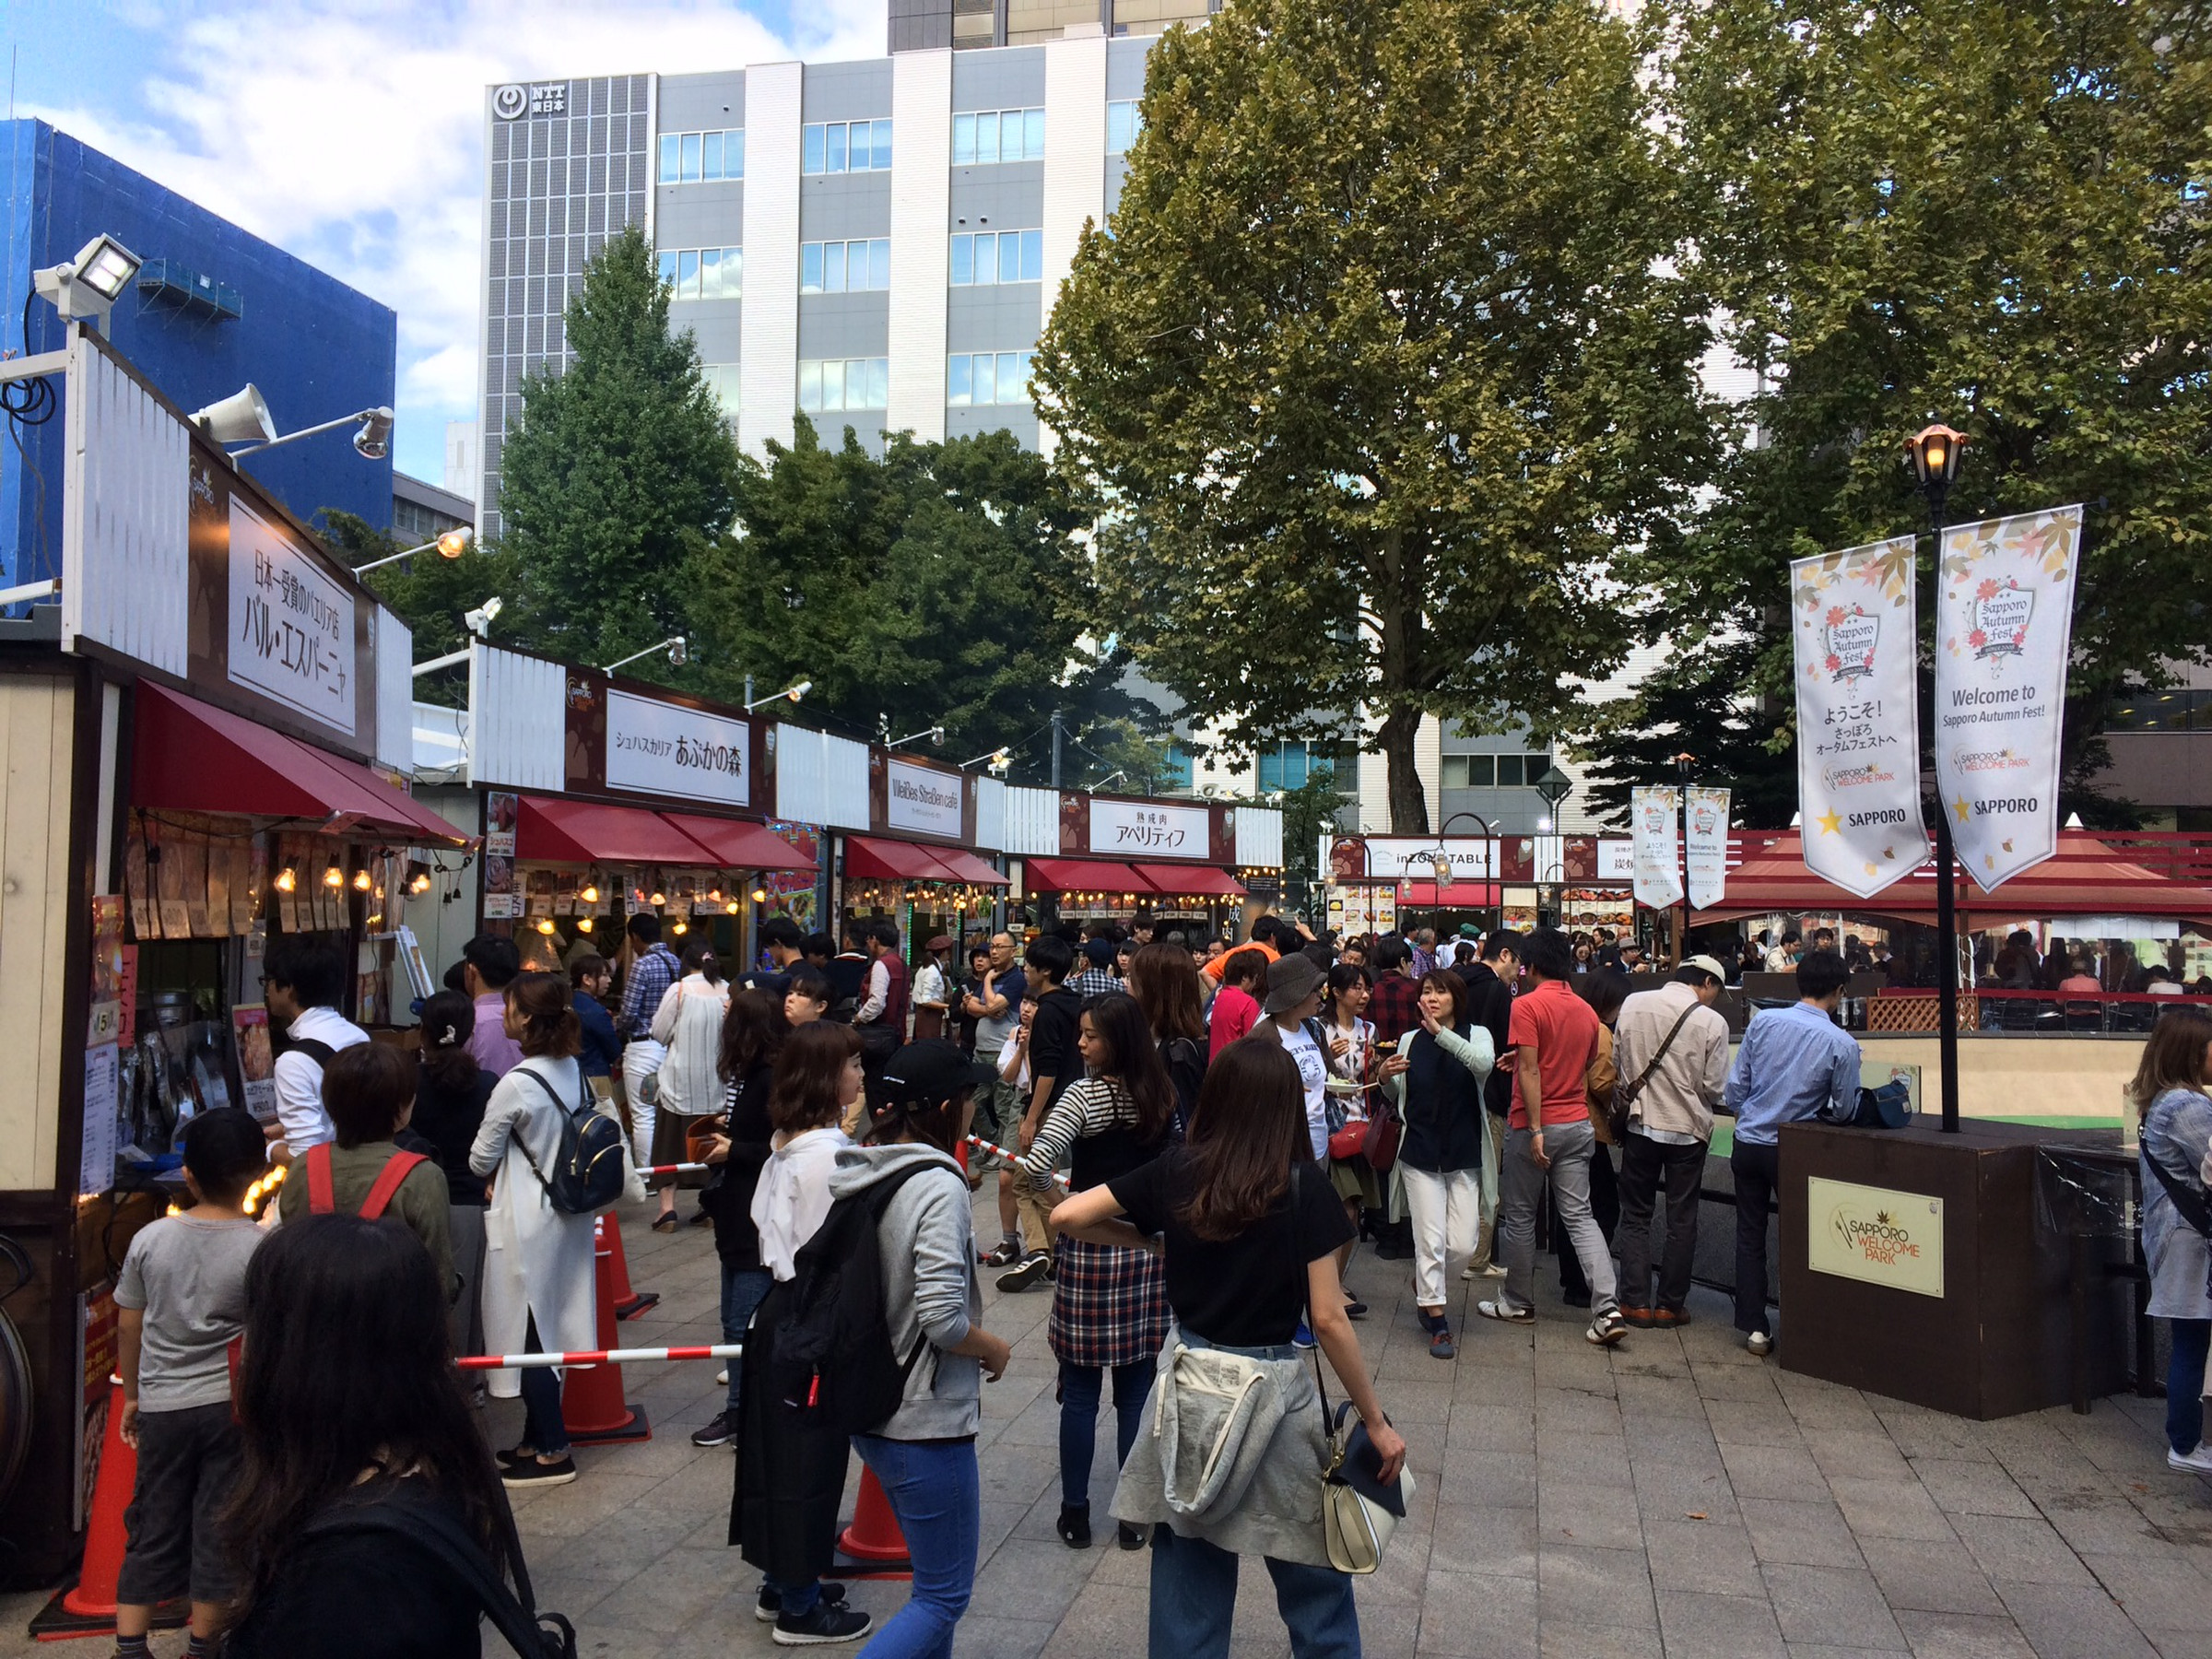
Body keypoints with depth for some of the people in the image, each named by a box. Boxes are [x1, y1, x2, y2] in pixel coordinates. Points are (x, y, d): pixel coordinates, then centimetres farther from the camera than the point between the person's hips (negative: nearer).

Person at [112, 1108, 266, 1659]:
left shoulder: (150, 1238, -5)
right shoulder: (263, 1248, -14)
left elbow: (128, 1327, 4)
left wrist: (132, 1395, 16)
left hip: (162, 1406, 2)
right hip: (231, 1406, -2)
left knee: (152, 1527, 15)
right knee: (219, 1526, 10)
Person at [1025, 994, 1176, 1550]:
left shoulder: (1084, 1097, -16)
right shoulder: (1162, 1096, 1)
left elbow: (1033, 1166, -26)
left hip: (1090, 1251, -5)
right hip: (1149, 1250, 5)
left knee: (1080, 1393, 8)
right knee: (1135, 1392, 12)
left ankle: (1075, 1515, 18)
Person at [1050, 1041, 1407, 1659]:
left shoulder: (1175, 1171, -4)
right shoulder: (1303, 1186, -13)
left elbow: (1067, 1217, -2)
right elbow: (1329, 1319, -12)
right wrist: (1376, 1422, -3)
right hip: (1273, 1390, -3)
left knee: (1189, 1569, 17)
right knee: (1313, 1579, 14)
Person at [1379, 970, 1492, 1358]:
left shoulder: (1476, 1035, -1)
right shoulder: (1409, 1041, 5)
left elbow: (1485, 1064, -25)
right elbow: (1399, 1099, 12)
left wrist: (1440, 1032, -32)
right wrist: (1386, 1076, -10)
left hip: (1464, 1155, 0)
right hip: (1420, 1153, 0)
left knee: (1462, 1245, 1)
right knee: (1431, 1240, -3)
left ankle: (1424, 1283, 32)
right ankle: (1437, 1324, 11)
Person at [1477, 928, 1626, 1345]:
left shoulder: (1527, 1005, -12)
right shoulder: (1586, 1011, 7)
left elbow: (1529, 1070, -18)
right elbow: (1586, 1072, 16)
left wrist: (1535, 1129, -17)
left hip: (1535, 1125, -5)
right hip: (1578, 1124, 6)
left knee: (1519, 1216, 9)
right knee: (1579, 1215, 5)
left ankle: (1518, 1303, 21)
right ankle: (1607, 1308, -7)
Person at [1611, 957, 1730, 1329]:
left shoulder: (1632, 1004, -5)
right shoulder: (1712, 1022, -13)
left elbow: (1617, 1064, 2)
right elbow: (1714, 1087, -9)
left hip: (1641, 1124, 2)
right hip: (1687, 1130, -2)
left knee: (1635, 1216, 12)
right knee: (1682, 1221, 11)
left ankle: (1636, 1302, 11)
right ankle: (1670, 1305, 16)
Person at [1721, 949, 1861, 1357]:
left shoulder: (1762, 1021, -5)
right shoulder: (1842, 1043, -13)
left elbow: (1735, 1086, -1)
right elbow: (1845, 1110, -3)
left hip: (1748, 1144, 3)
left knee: (1750, 1235, 12)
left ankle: (1754, 1327, 17)